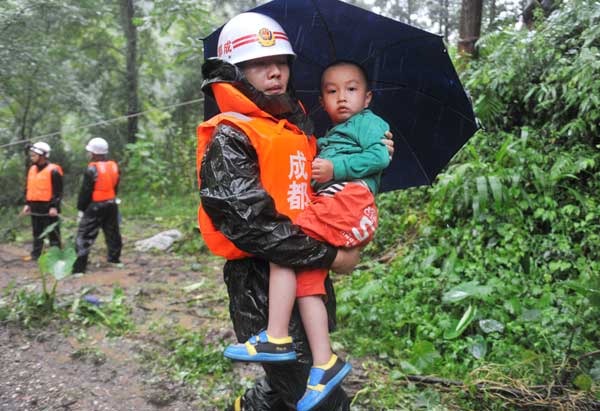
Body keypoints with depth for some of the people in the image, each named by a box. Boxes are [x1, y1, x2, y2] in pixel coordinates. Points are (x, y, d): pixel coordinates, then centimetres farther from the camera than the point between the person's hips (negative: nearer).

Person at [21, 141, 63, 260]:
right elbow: (28, 188, 19)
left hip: (48, 208, -7)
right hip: (35, 208, 8)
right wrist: (27, 204, 13)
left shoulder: (53, 171, -10)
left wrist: (54, 206, -17)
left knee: (53, 233, 0)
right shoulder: (32, 169, 13)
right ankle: (36, 254, 21)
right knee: (37, 233, 14)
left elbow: (58, 191, -12)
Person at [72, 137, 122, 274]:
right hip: (111, 204, 7)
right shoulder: (114, 166, 6)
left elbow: (85, 191, -12)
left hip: (95, 206, -7)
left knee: (85, 235, -5)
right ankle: (114, 258, 32)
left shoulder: (92, 169, -15)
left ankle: (79, 266, -10)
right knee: (112, 232, 20)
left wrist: (81, 209, -4)